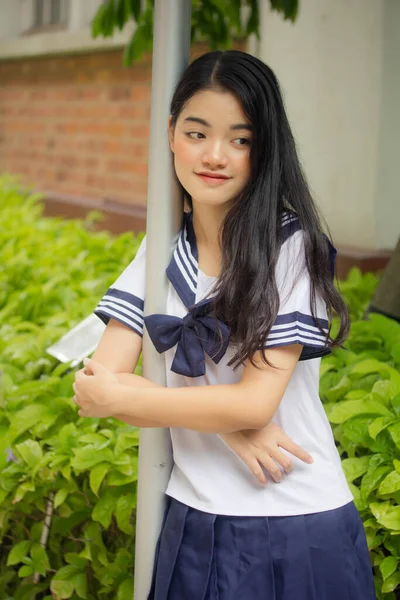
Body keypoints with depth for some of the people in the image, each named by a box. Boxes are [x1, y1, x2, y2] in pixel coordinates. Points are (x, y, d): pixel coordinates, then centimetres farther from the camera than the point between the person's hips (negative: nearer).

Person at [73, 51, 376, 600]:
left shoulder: (293, 246, -13)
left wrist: (119, 397, -9)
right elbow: (100, 379, -6)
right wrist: (226, 419, -19)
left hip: (298, 530, -4)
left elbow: (255, 402, -17)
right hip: (194, 521, 4)